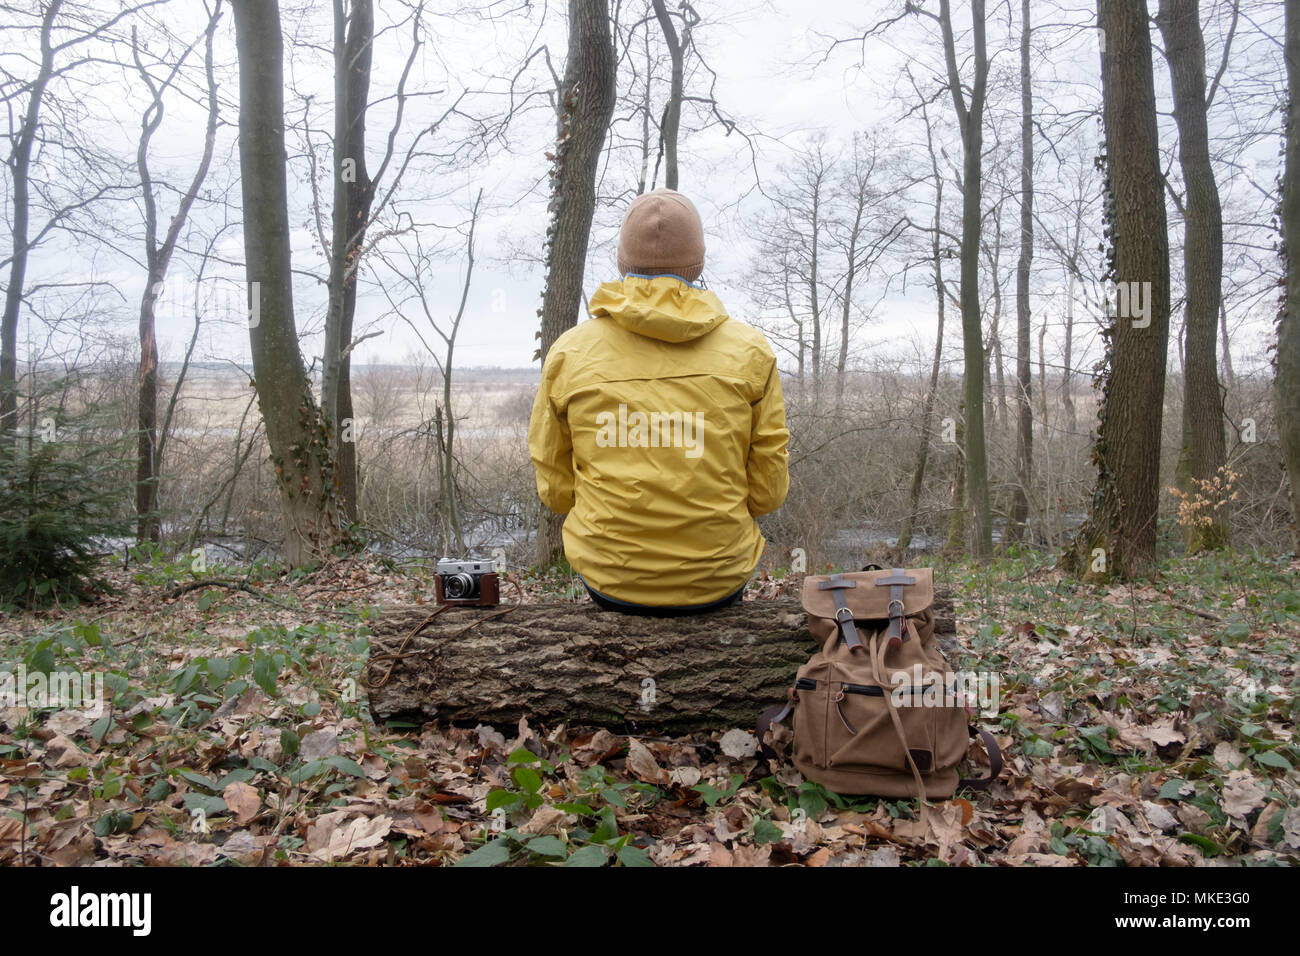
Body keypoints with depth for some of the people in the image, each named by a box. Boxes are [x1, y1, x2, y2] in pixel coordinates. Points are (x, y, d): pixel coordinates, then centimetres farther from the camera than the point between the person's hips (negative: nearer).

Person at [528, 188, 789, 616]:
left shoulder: (568, 353, -7)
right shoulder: (750, 352, -8)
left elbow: (555, 490, -1)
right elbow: (767, 490, -4)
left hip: (609, 579, 0)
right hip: (719, 577, 0)